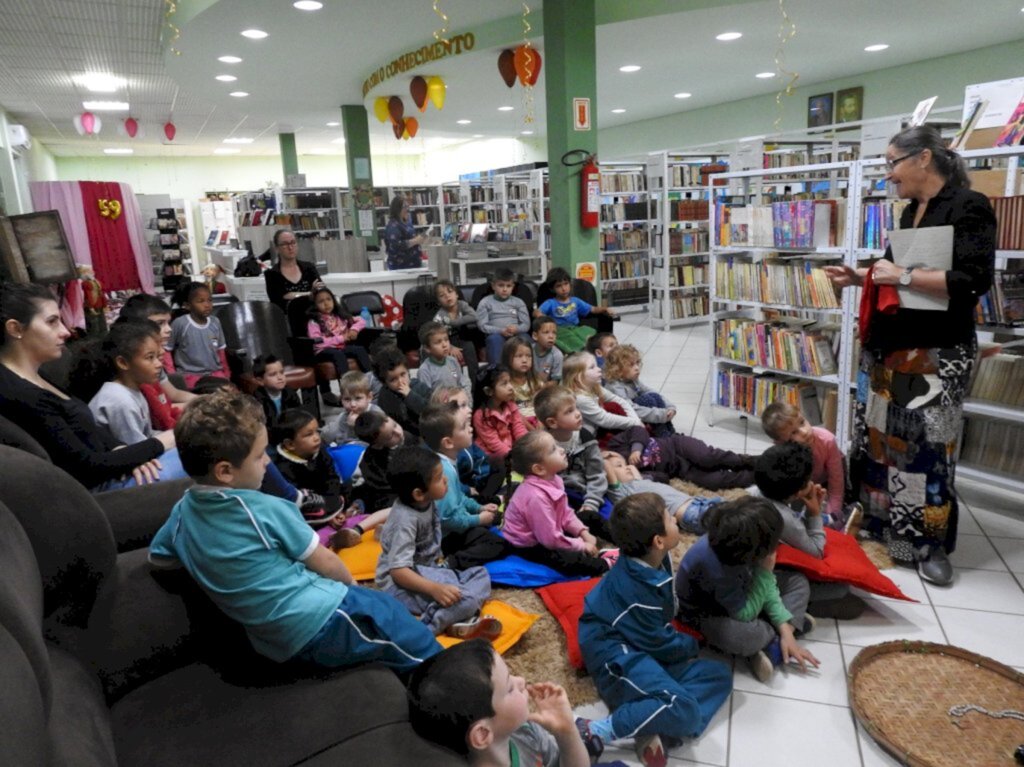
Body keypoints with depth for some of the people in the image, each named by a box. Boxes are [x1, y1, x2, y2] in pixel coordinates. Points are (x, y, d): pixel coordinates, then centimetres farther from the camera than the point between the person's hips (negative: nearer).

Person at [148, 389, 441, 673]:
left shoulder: (183, 510, -1)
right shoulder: (264, 509, -20)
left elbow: (157, 556, 21)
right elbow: (327, 564, -8)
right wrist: (351, 583, 11)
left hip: (280, 642, 8)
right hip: (323, 620, -8)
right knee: (425, 651, 6)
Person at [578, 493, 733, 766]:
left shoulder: (651, 561, 0)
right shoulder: (635, 587, -26)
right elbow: (659, 644, -14)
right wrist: (690, 645, 4)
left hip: (645, 652, 10)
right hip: (619, 657, -10)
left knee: (719, 674, 5)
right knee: (684, 709, -30)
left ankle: (659, 731, -15)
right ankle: (596, 731, -21)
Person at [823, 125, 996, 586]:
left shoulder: (969, 207, -11)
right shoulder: (911, 213, 13)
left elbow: (973, 280, -21)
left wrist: (899, 276, -19)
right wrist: (861, 277, 10)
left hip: (935, 354, -8)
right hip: (887, 346, 8)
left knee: (926, 448, -3)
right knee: (877, 437, 12)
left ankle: (932, 544, 12)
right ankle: (874, 520, 27)